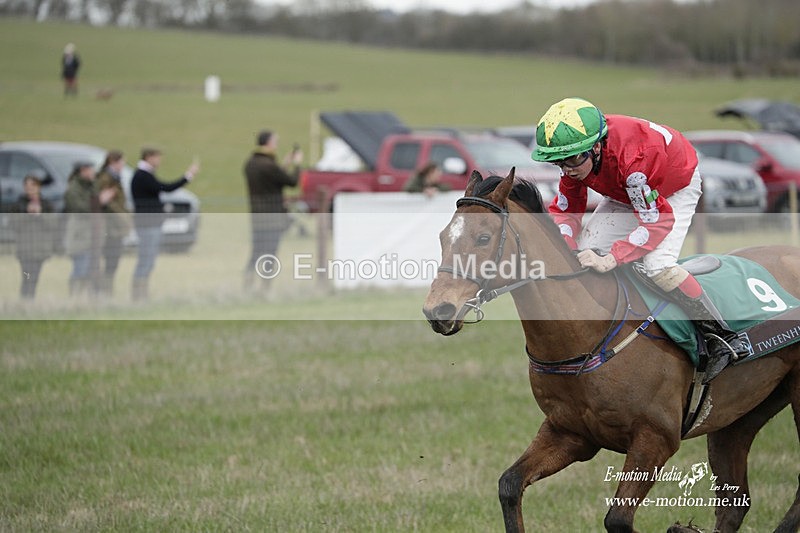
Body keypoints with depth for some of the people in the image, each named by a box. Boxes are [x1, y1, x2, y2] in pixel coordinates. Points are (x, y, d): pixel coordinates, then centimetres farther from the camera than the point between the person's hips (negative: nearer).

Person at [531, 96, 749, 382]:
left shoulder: (630, 158, -44)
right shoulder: (575, 156, -22)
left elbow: (657, 222, -39)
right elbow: (564, 209, -11)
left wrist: (610, 259, -47)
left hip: (676, 190, -7)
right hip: (625, 194, 7)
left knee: (658, 266, -27)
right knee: (586, 251, -9)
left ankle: (724, 337, -18)